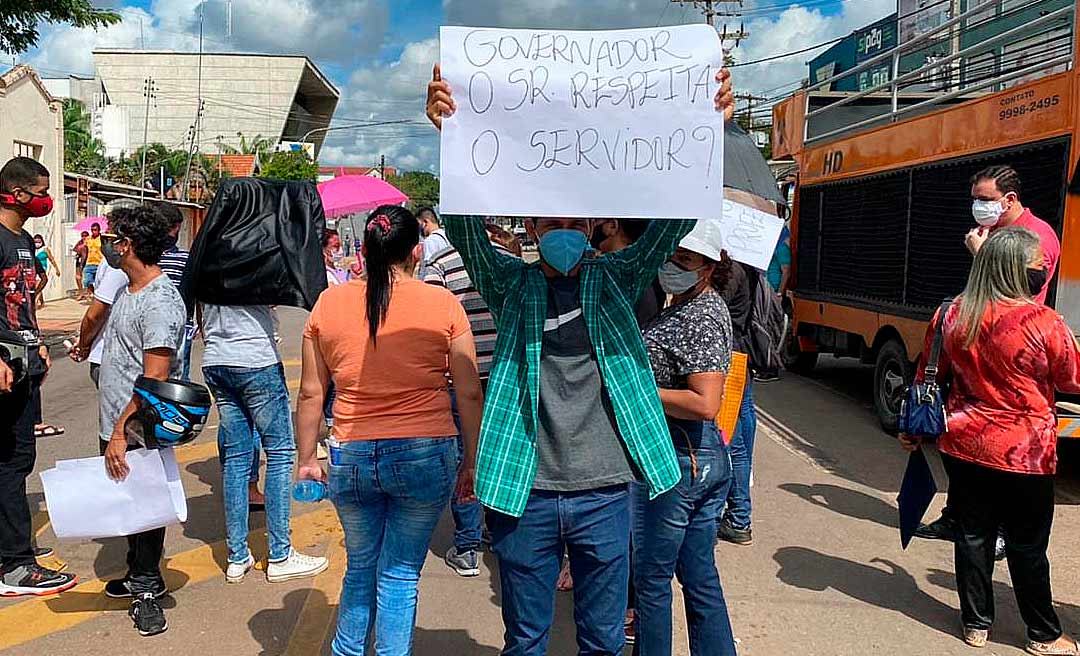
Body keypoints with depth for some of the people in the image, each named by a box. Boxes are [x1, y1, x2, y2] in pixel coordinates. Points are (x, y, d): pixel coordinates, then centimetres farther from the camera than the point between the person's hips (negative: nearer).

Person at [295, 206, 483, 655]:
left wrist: (306, 459, 16)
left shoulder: (328, 303, 1)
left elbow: (311, 393, 5)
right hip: (425, 456, -2)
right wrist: (471, 462, 7)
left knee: (360, 567, 22)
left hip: (350, 458, 3)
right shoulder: (443, 305, -5)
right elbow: (469, 394, -3)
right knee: (400, 574, 10)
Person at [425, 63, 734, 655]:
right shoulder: (511, 286, 2)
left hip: (604, 492, 1)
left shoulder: (615, 281, 4)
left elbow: (674, 218, -5)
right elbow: (462, 220, -11)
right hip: (526, 493, -1)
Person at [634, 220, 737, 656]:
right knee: (700, 577, 18)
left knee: (651, 578, 5)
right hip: (709, 457, 10)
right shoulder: (697, 306, 12)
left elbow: (704, 405, -26)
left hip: (672, 461, -10)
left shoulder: (700, 319, -18)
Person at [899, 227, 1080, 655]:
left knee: (973, 535, 14)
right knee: (1027, 545, 10)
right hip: (1024, 454, -4)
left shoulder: (952, 315, -2)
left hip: (964, 446, 4)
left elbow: (930, 377, 7)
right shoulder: (1043, 322, -17)